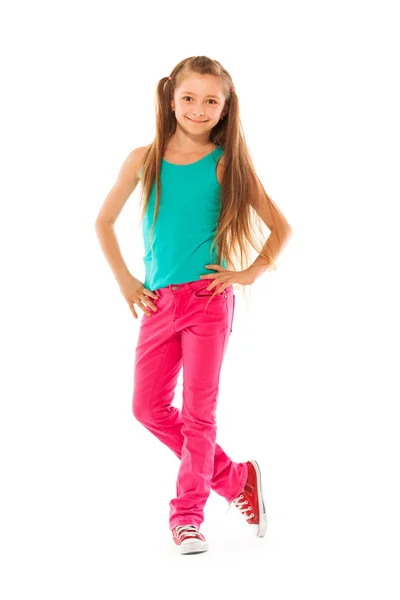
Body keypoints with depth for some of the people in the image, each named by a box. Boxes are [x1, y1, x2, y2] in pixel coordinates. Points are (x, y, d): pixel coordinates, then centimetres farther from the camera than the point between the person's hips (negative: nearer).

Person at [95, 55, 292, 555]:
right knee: (149, 407, 3)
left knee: (199, 409, -1)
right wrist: (124, 281, 8)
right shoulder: (144, 159, 4)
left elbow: (280, 227, 5)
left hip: (209, 298, -3)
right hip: (158, 302, 4)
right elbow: (103, 222, 14)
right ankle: (235, 478, 19)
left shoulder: (227, 164, -1)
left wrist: (250, 273, -5)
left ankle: (187, 514, 13)